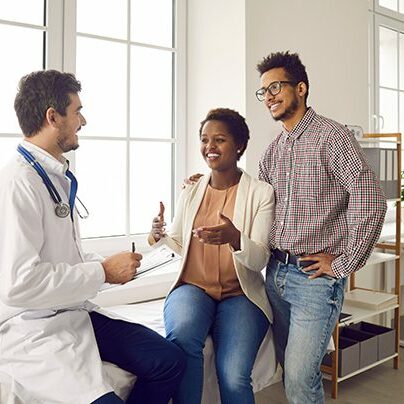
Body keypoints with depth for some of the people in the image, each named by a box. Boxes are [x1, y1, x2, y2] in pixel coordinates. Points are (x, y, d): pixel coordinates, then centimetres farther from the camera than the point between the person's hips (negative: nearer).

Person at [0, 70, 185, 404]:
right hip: (31, 330, -8)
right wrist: (103, 272, -15)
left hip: (73, 313, 9)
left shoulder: (59, 177, 13)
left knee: (169, 361, -3)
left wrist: (110, 265, 2)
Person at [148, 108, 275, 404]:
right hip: (193, 287, 2)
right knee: (182, 334, -33)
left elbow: (260, 259, -7)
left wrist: (235, 239, -28)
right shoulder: (190, 192, 9)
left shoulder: (261, 193, -1)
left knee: (233, 378, -26)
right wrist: (161, 235, -4)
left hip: (240, 294, -2)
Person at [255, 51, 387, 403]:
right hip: (276, 273, 7)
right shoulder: (274, 149, 12)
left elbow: (371, 201, -20)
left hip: (315, 278, -7)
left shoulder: (331, 136, -12)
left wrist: (344, 264, -16)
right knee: (290, 369, 16)